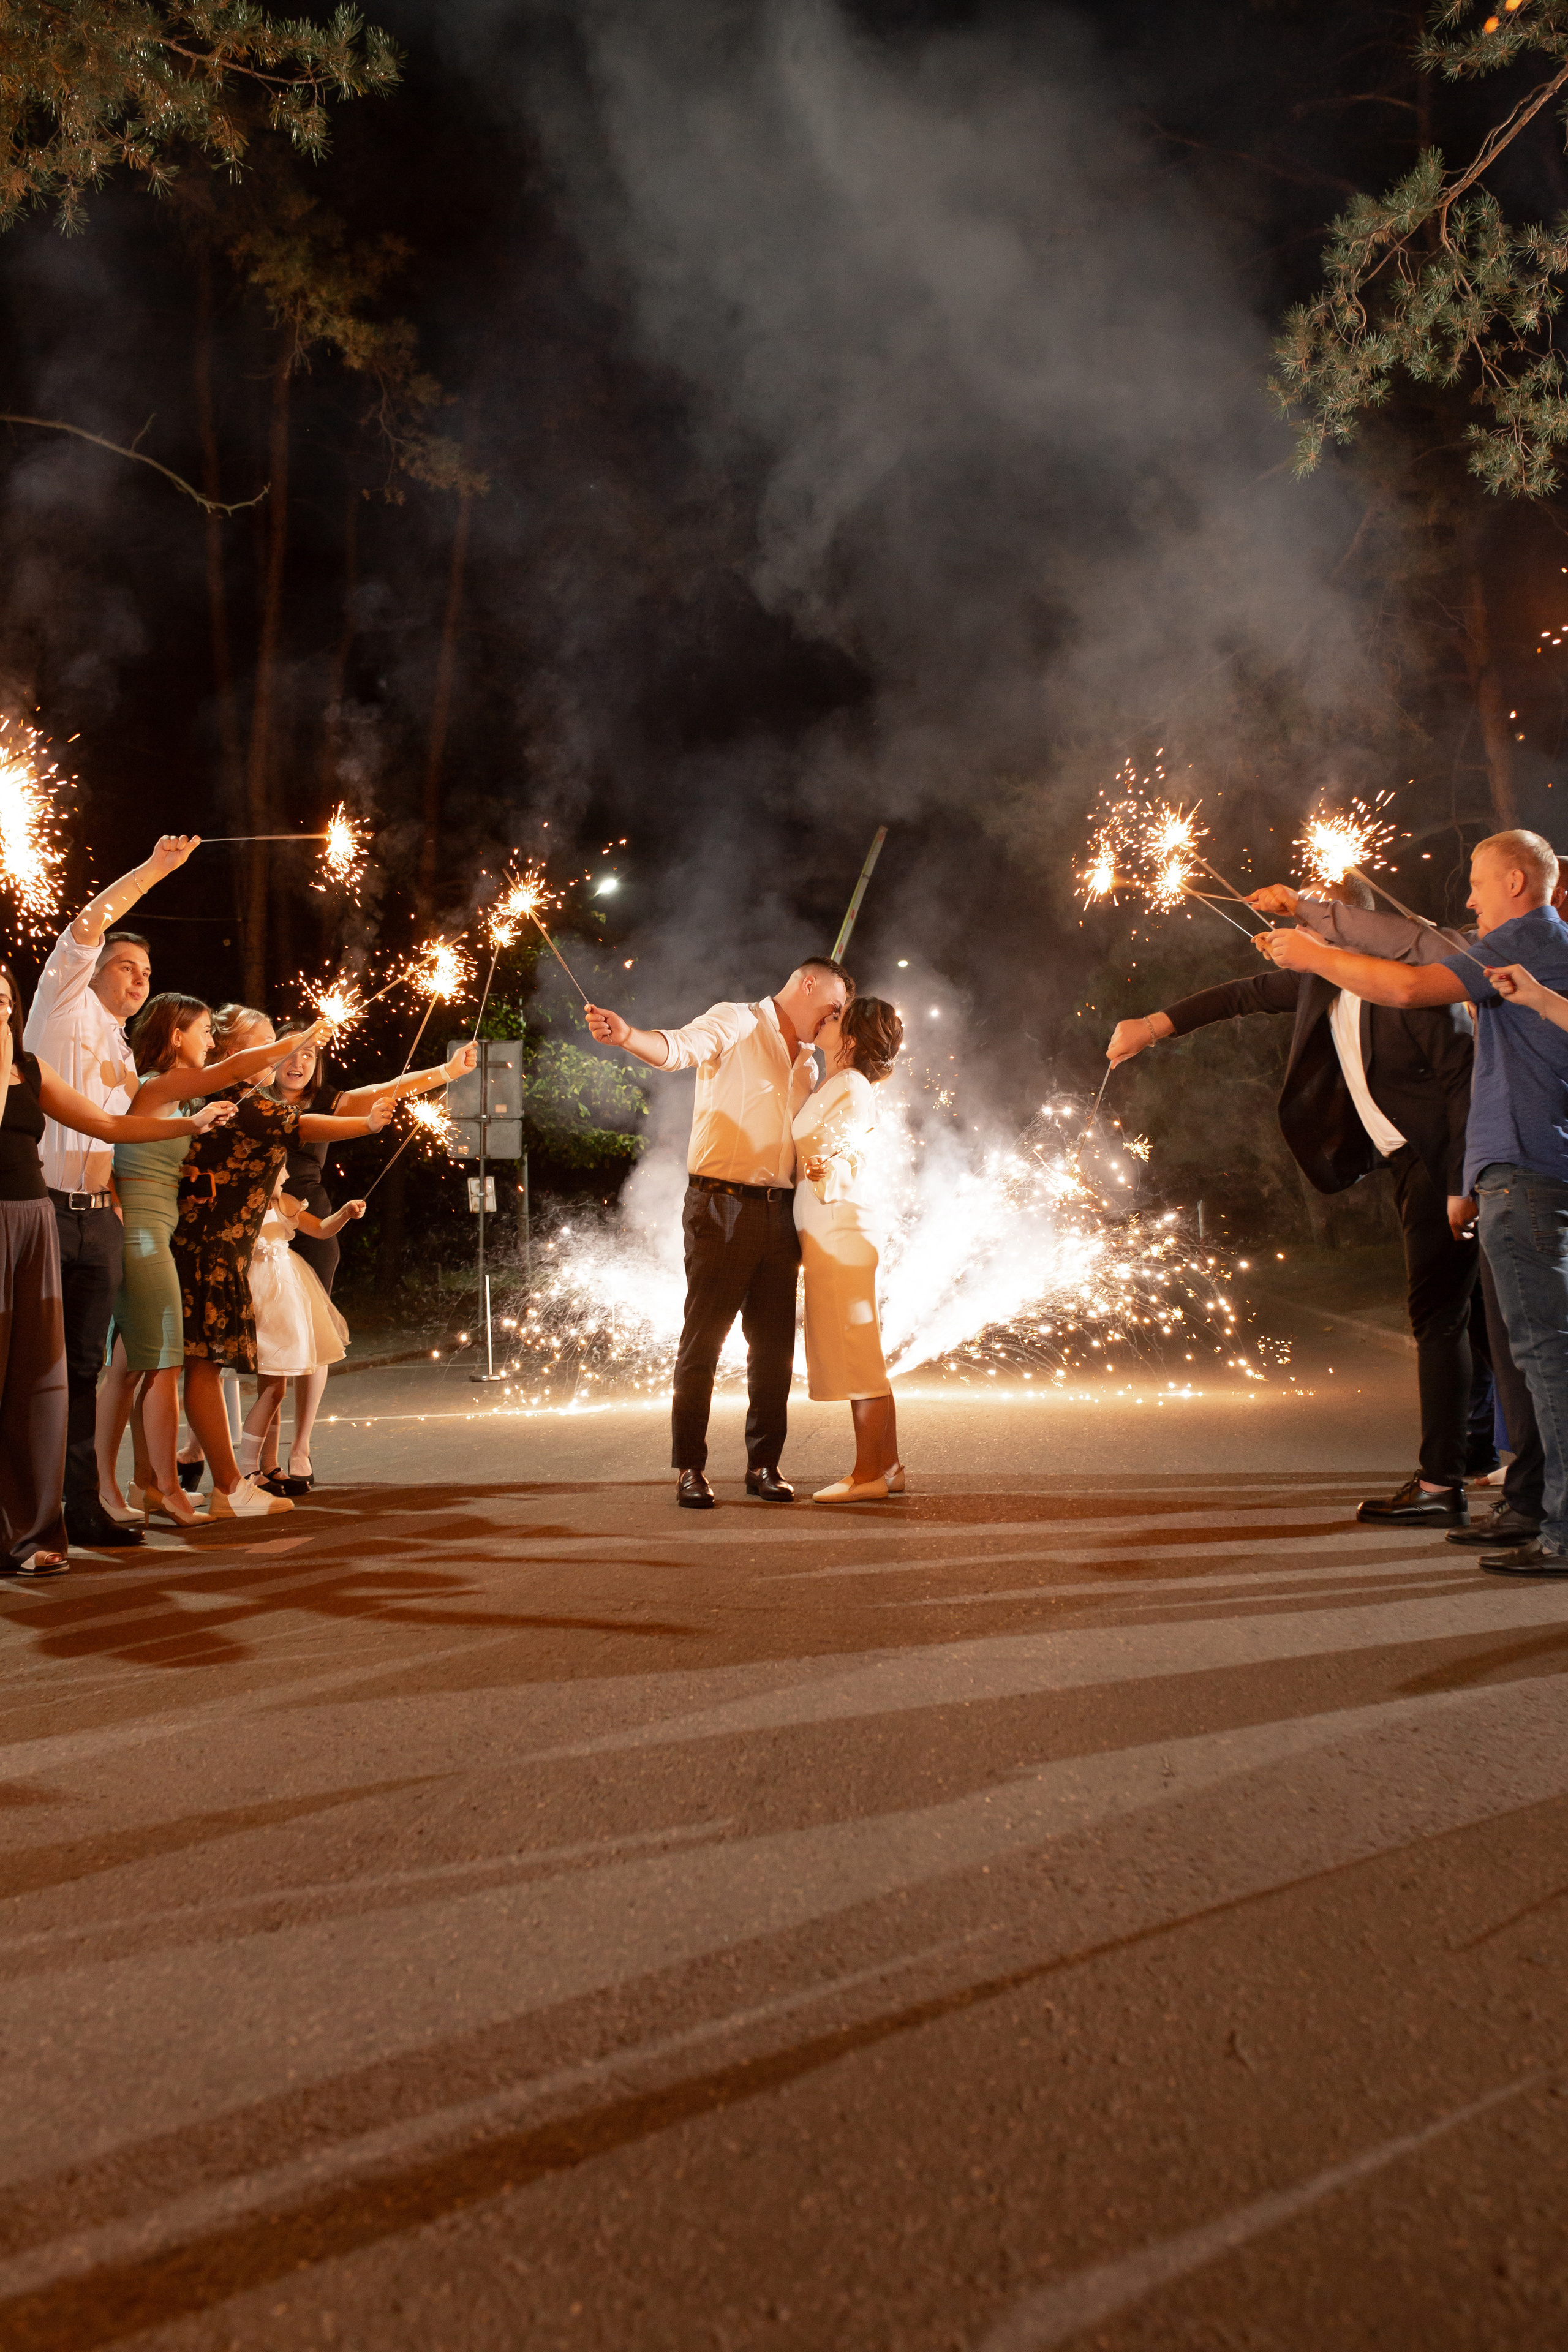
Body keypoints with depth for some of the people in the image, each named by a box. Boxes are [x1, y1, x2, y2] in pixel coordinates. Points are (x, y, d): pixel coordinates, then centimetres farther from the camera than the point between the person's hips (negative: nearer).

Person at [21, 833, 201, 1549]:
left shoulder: (125, 1055, 23)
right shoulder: (65, 1006, 5)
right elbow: (88, 924, -8)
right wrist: (155, 868, -7)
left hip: (99, 1220, 7)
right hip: (43, 1209, -6)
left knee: (84, 1368, 7)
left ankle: (82, 1508, 11)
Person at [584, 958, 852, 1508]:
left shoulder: (808, 1066, 22)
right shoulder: (736, 1024, 0)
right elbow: (680, 1047, -21)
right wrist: (627, 1036, -42)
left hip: (779, 1210, 7)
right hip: (722, 1204, -7)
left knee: (775, 1344, 6)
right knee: (703, 1339, -5)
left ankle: (763, 1464, 16)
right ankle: (690, 1469, 2)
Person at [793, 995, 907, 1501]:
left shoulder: (852, 1086, -9)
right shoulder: (836, 1086, 19)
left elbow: (847, 1159, -22)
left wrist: (824, 1169, -40)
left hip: (840, 1229, -10)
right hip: (829, 1231, 10)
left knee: (856, 1355, -8)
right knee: (862, 1356, 10)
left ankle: (868, 1474, -5)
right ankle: (888, 1467, 15)